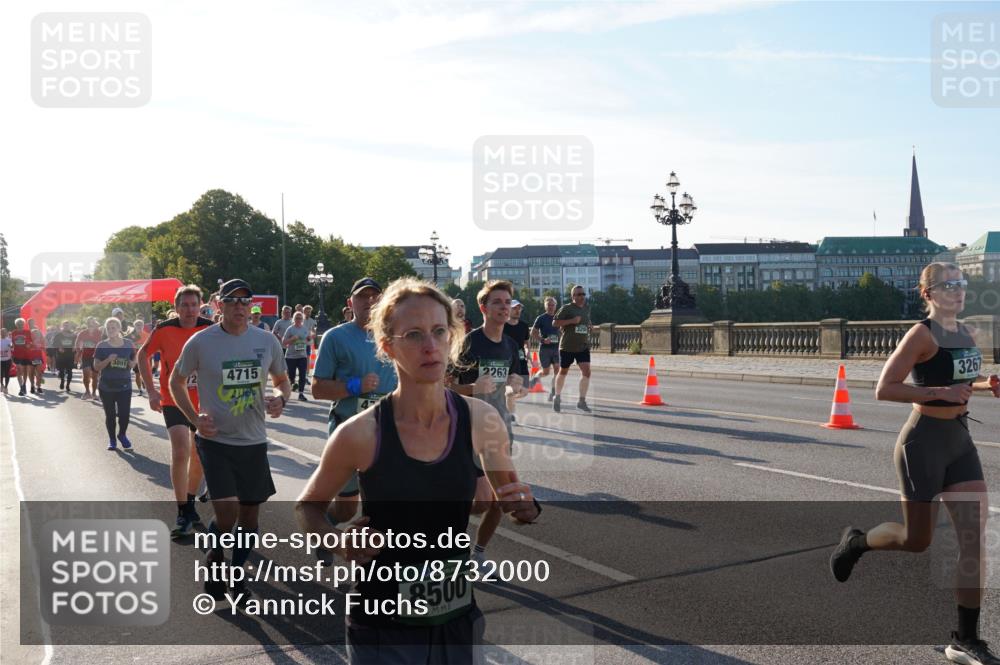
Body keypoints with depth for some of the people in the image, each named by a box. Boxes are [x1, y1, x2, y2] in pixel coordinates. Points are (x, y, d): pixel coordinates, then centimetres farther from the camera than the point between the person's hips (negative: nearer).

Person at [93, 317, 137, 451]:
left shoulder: (128, 344, 1)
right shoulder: (101, 346, -3)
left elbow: (134, 362, 13)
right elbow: (96, 367, -4)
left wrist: (132, 363, -10)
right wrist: (108, 360, -20)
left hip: (124, 386, 1)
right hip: (106, 387, 0)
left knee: (125, 413, -2)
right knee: (110, 414, 7)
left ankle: (122, 435, 25)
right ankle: (112, 439, 24)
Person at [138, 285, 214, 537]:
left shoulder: (210, 330, -10)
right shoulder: (164, 330, -11)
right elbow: (143, 355, 4)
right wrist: (152, 391, -2)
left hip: (203, 401, 3)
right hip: (173, 400, -2)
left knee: (198, 455, 14)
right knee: (181, 452, -16)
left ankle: (189, 503, 36)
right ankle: (183, 514, -5)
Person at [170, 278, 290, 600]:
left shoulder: (267, 341, -1)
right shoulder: (201, 341, -8)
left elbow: (282, 380, 14)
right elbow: (176, 382, 5)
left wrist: (281, 398, -9)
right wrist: (195, 418, -7)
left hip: (254, 441, 3)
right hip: (216, 441, -3)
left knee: (250, 514, 12)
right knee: (227, 513, -14)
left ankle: (236, 569, 36)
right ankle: (215, 558, 17)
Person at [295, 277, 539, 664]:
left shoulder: (481, 420, -10)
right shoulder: (360, 434, -18)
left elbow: (508, 495, 8)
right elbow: (307, 508, -1)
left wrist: (524, 509, -14)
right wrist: (339, 543, -20)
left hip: (460, 621, 3)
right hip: (383, 631, -3)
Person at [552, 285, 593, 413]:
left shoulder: (587, 308, 10)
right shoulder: (566, 308, -8)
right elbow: (555, 323, -14)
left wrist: (588, 327, 9)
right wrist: (571, 321, -22)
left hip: (583, 346, 4)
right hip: (567, 346, -4)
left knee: (586, 372, -11)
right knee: (563, 372, 10)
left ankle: (582, 401, -4)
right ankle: (557, 398, 30)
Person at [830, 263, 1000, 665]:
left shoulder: (964, 334, 9)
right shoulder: (922, 334, -14)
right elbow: (884, 389, -18)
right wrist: (941, 392, -23)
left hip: (960, 440, 7)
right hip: (924, 441, -7)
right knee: (917, 541, 4)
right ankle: (856, 541, 35)